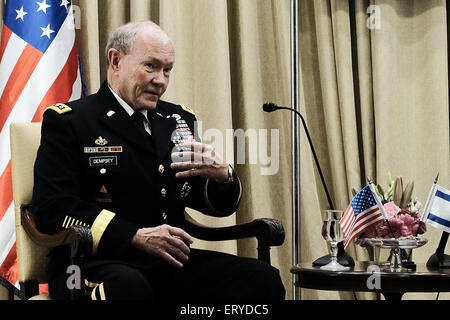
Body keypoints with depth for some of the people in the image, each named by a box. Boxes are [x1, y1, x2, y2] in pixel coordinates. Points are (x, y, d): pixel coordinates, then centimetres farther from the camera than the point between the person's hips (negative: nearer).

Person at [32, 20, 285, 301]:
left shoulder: (179, 119, 18)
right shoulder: (68, 121, 1)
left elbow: (220, 206, 20)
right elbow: (52, 208, -12)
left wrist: (222, 174, -6)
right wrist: (136, 236, -19)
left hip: (169, 261, 6)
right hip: (97, 264, -6)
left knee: (263, 278, -16)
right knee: (127, 286, -40)